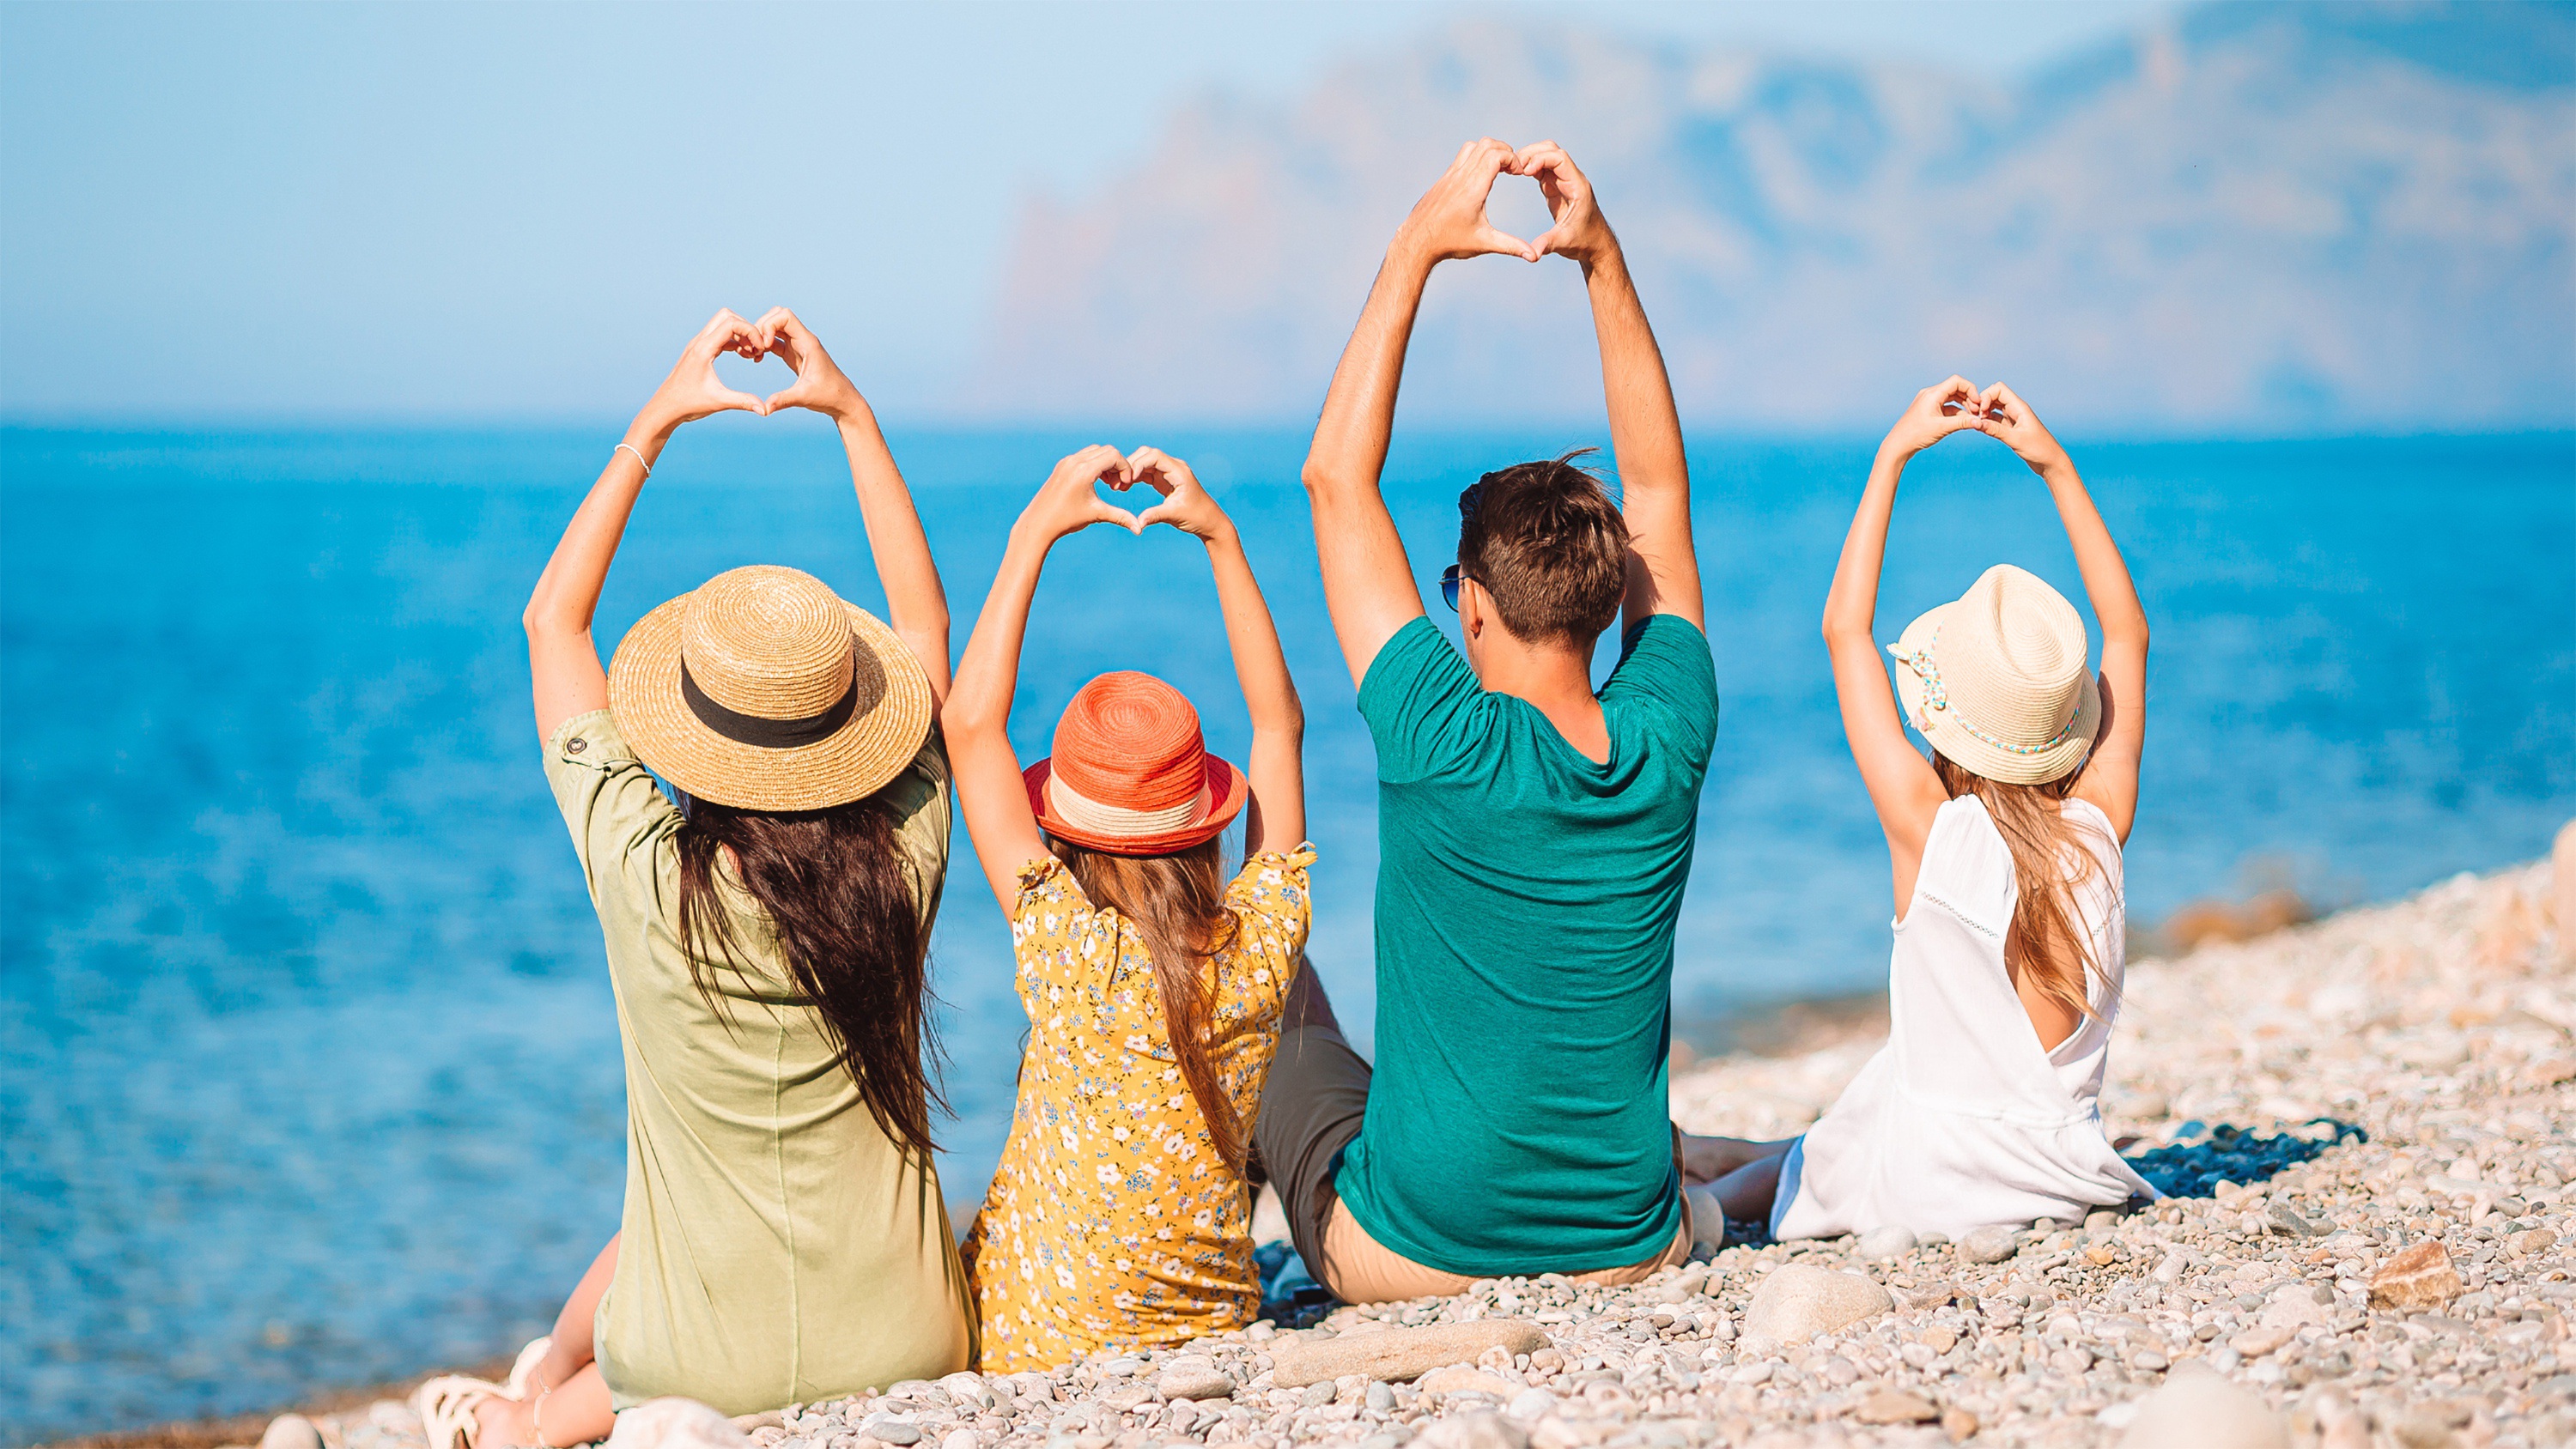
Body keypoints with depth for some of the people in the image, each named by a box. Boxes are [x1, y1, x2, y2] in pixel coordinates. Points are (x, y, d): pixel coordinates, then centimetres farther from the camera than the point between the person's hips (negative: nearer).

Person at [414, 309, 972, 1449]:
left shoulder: (645, 873, -18)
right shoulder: (904, 863, -13)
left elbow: (552, 623, -2)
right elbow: (923, 621, 5)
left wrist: (655, 422, 0)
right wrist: (854, 413, 7)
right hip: (904, 1348, 0)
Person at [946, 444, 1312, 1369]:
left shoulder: (1066, 946, -22)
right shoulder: (1262, 945, -11)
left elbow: (971, 724, -15)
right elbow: (1279, 723, 3)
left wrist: (1035, 530, -11)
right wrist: (1220, 536, 2)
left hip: (1036, 1350, -4)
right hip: (1216, 1333, 5)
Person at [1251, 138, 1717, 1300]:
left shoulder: (1451, 752, -21)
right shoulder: (1667, 745, -9)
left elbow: (1337, 476, -13)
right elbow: (1658, 484, 3)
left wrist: (1418, 247, -11)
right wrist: (1602, 257, -1)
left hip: (1410, 1263, -4)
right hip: (1635, 1257, 4)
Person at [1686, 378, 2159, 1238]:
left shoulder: (1929, 830, -17)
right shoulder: (2100, 829, -8)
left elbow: (1845, 628, -7)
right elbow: (2128, 633, 7)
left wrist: (1894, 452, -5)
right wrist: (2057, 466, 6)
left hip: (1929, 1188, -4)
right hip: (2070, 1178, 4)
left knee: (1781, 1158, 27)